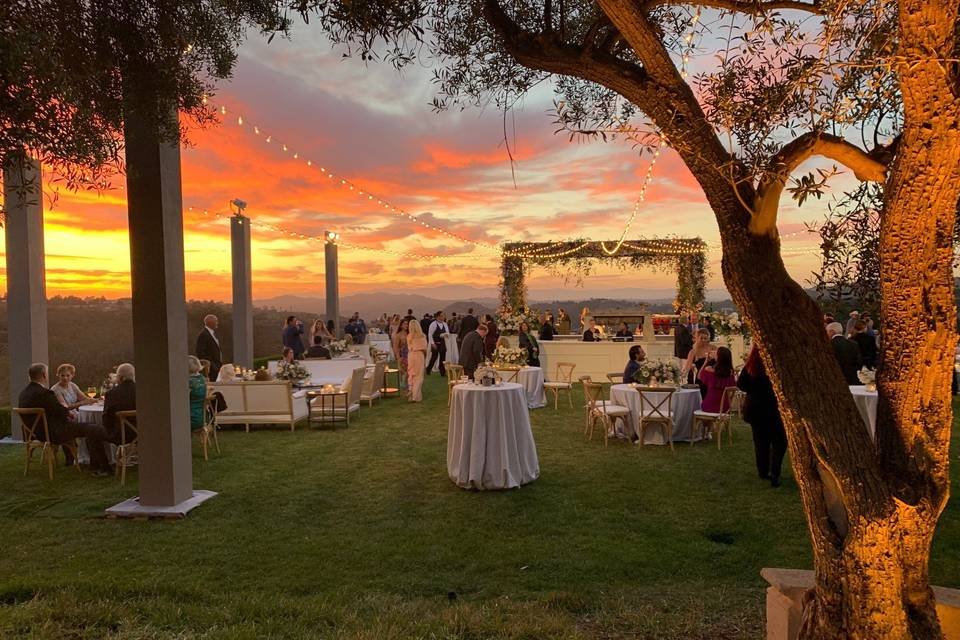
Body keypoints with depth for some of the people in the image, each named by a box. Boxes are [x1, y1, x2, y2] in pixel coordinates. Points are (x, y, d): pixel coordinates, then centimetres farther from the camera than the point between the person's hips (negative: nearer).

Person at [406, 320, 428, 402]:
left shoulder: (409, 337, -2)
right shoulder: (422, 337, -8)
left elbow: (409, 348, -1)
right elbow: (424, 349, -3)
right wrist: (425, 356, 14)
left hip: (410, 356, 3)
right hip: (419, 356, -3)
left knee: (411, 376, 14)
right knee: (418, 377, 3)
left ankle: (411, 395, 18)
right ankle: (416, 396, 0)